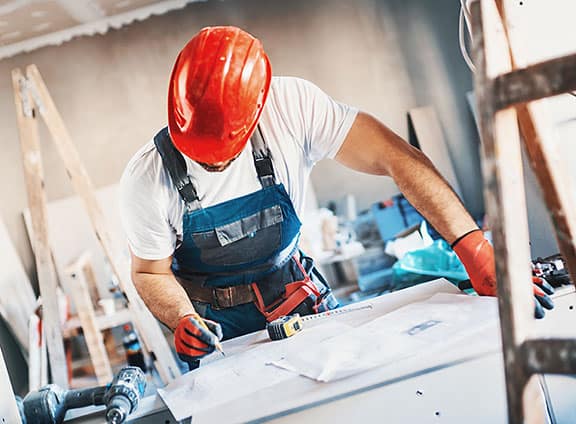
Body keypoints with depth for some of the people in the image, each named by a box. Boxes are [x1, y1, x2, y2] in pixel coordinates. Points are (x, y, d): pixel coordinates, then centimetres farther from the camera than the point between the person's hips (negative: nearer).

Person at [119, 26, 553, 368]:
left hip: (299, 296, 1)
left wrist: (474, 246, -35)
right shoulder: (147, 180, -22)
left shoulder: (291, 107, -24)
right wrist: (183, 320, -28)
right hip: (218, 325, -1)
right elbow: (151, 273, -7)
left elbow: (397, 158, -27)